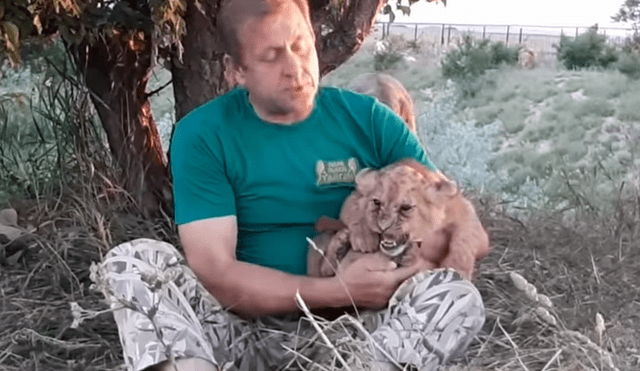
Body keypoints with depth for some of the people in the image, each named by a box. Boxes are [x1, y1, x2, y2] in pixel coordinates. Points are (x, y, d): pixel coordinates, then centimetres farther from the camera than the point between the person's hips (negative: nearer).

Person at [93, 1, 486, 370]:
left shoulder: (369, 120, 0)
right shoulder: (202, 135, -5)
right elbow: (214, 272, -14)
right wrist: (338, 291, -24)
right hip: (244, 329, 0)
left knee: (459, 296, -24)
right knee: (132, 261, -22)